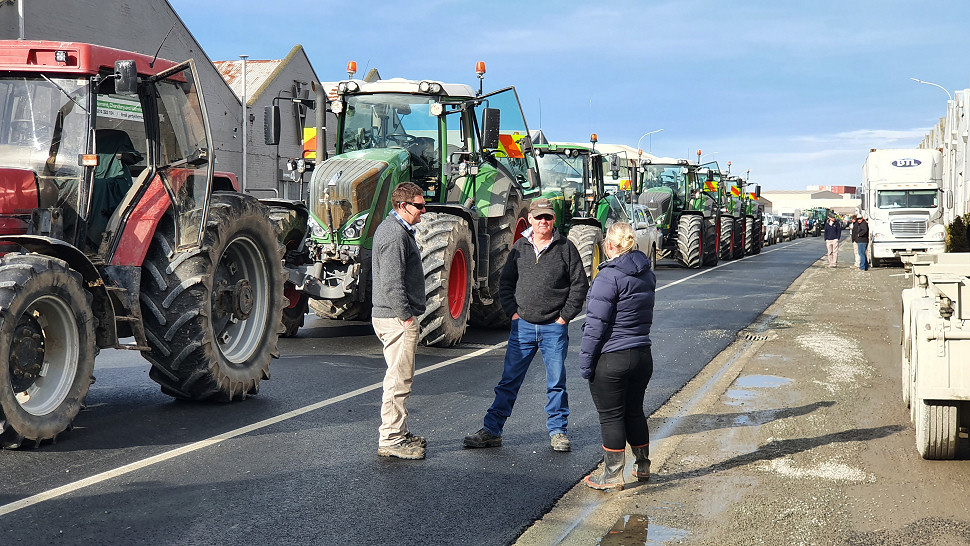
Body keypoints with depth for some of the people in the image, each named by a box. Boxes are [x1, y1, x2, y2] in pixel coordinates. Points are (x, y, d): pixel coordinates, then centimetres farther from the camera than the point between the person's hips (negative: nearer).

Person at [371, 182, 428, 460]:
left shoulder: (398, 229, 17)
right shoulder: (395, 235, -18)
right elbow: (391, 284, -24)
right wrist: (406, 316, -20)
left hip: (395, 316, 11)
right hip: (396, 319, -11)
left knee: (400, 377, 17)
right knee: (399, 379, -6)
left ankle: (399, 432, 26)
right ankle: (390, 439, -1)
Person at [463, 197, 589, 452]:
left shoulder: (566, 248, 0)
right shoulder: (520, 247, 7)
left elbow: (580, 285, 2)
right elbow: (505, 282, 13)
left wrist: (565, 316, -4)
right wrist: (513, 311, 2)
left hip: (554, 327, -2)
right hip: (523, 326, 2)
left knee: (556, 383, 6)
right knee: (509, 381, 4)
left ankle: (557, 431, 19)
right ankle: (491, 431, 9)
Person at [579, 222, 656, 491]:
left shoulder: (609, 276, -16)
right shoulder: (648, 275, 8)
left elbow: (596, 324, -16)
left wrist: (586, 360, -11)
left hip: (611, 359, -7)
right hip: (642, 355, 7)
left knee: (611, 417, 3)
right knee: (634, 411, 19)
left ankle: (612, 475, 10)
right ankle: (642, 466, 30)